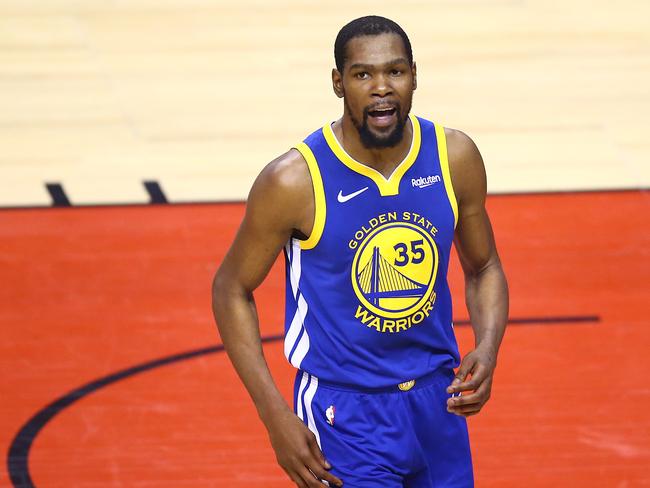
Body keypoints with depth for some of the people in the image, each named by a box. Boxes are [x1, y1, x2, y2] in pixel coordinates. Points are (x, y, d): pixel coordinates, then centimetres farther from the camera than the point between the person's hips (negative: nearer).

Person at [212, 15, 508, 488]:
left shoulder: (455, 157, -5)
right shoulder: (296, 180, -17)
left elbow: (484, 268, 10)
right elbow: (232, 290, -6)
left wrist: (487, 350, -10)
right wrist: (275, 415, -14)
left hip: (437, 400, 5)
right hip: (344, 412, -5)